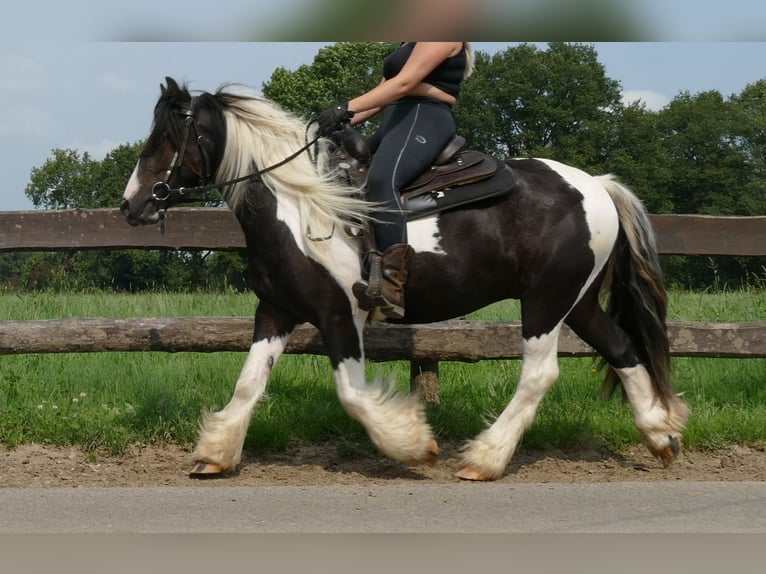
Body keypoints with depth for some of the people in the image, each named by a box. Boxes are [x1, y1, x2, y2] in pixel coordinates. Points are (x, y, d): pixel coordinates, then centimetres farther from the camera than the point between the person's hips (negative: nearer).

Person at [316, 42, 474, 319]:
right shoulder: (409, 45, 26)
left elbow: (404, 82, -16)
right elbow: (380, 94, 24)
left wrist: (346, 109, -21)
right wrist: (343, 122, 8)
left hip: (423, 122, -11)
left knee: (380, 179, -35)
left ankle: (391, 287, -46)